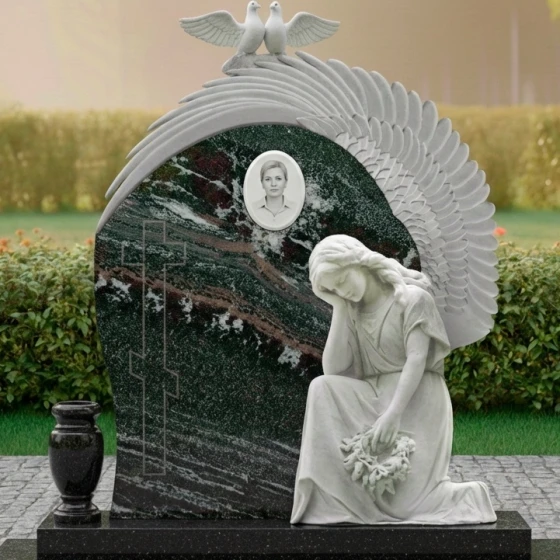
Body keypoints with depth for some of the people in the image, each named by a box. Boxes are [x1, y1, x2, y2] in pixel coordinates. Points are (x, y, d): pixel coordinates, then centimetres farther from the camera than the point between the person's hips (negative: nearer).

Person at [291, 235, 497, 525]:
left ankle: (469, 495, 7)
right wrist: (339, 308, -2)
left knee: (398, 501, -20)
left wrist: (392, 415, -29)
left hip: (414, 401, -6)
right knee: (322, 387, -24)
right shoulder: (352, 313, 13)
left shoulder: (411, 298, -4)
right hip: (371, 400, 6)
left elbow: (416, 360, -16)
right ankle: (323, 497, -20)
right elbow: (333, 370, -1)